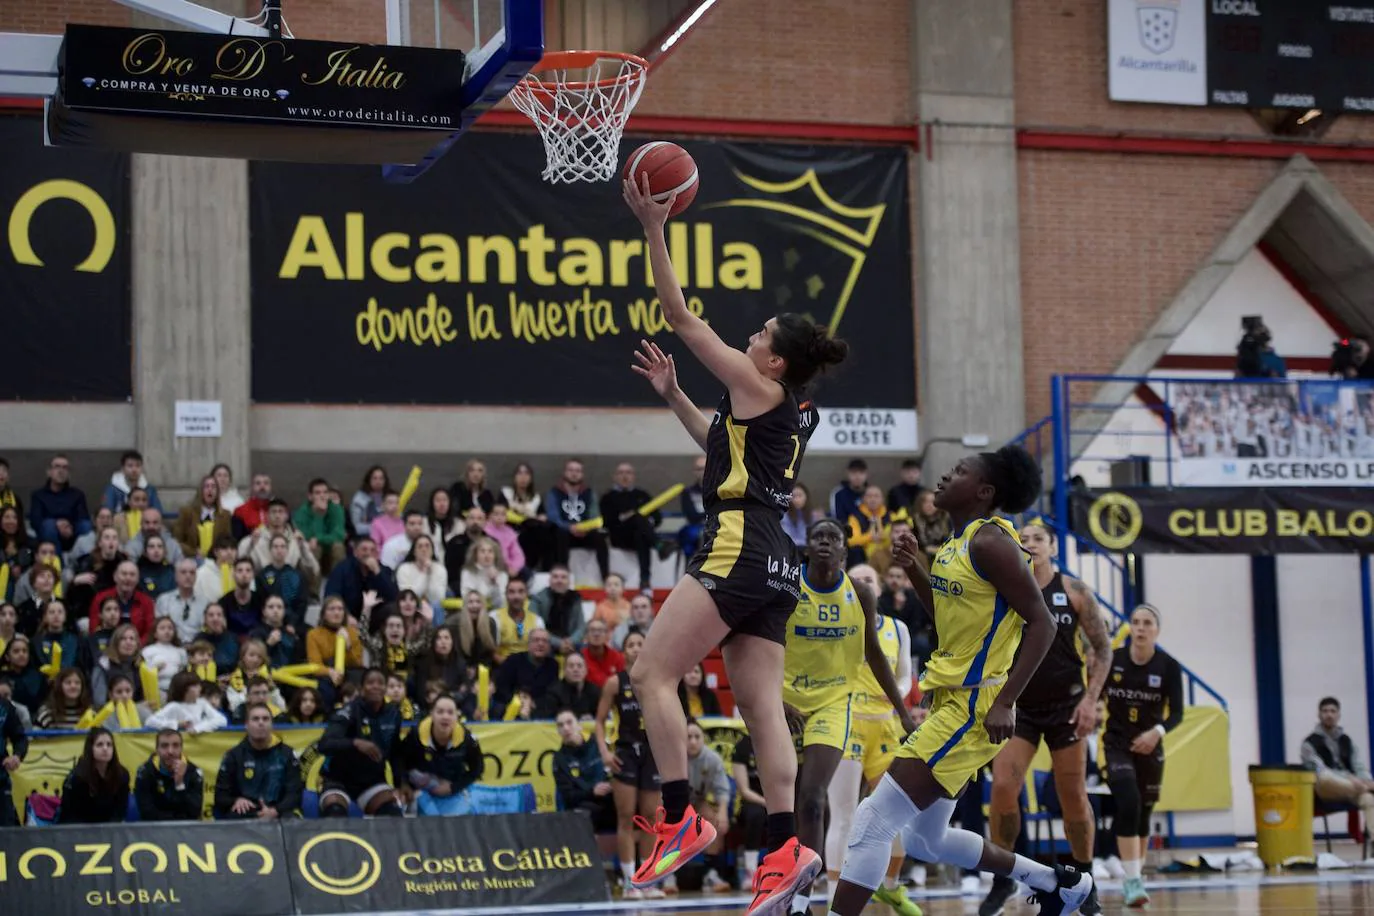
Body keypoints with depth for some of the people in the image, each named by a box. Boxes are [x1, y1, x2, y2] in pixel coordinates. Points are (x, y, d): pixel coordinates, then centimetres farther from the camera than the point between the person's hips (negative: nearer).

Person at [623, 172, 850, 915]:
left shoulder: (760, 388, -4)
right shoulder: (795, 413, 20)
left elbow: (683, 320, -4)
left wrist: (652, 228, -2)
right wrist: (672, 395, 33)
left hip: (739, 549, -9)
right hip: (773, 563, 9)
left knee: (652, 674, -7)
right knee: (759, 703, 2)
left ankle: (680, 819, -14)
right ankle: (783, 849, -7)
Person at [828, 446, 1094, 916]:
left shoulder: (990, 541, -14)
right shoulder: (957, 541, 13)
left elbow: (1041, 623, -17)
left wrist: (1005, 701, -23)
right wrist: (915, 570, 11)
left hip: (973, 707, -11)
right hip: (949, 698, 11)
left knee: (874, 819, -14)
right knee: (926, 839, 19)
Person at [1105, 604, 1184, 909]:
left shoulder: (1168, 666, -9)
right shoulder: (1112, 660, -9)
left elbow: (1176, 713, -13)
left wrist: (1157, 731, -30)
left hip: (1149, 747, 2)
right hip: (1117, 744, -2)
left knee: (1143, 812, 11)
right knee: (1129, 804, -21)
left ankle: (1133, 878, 30)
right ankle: (1133, 882, -22)